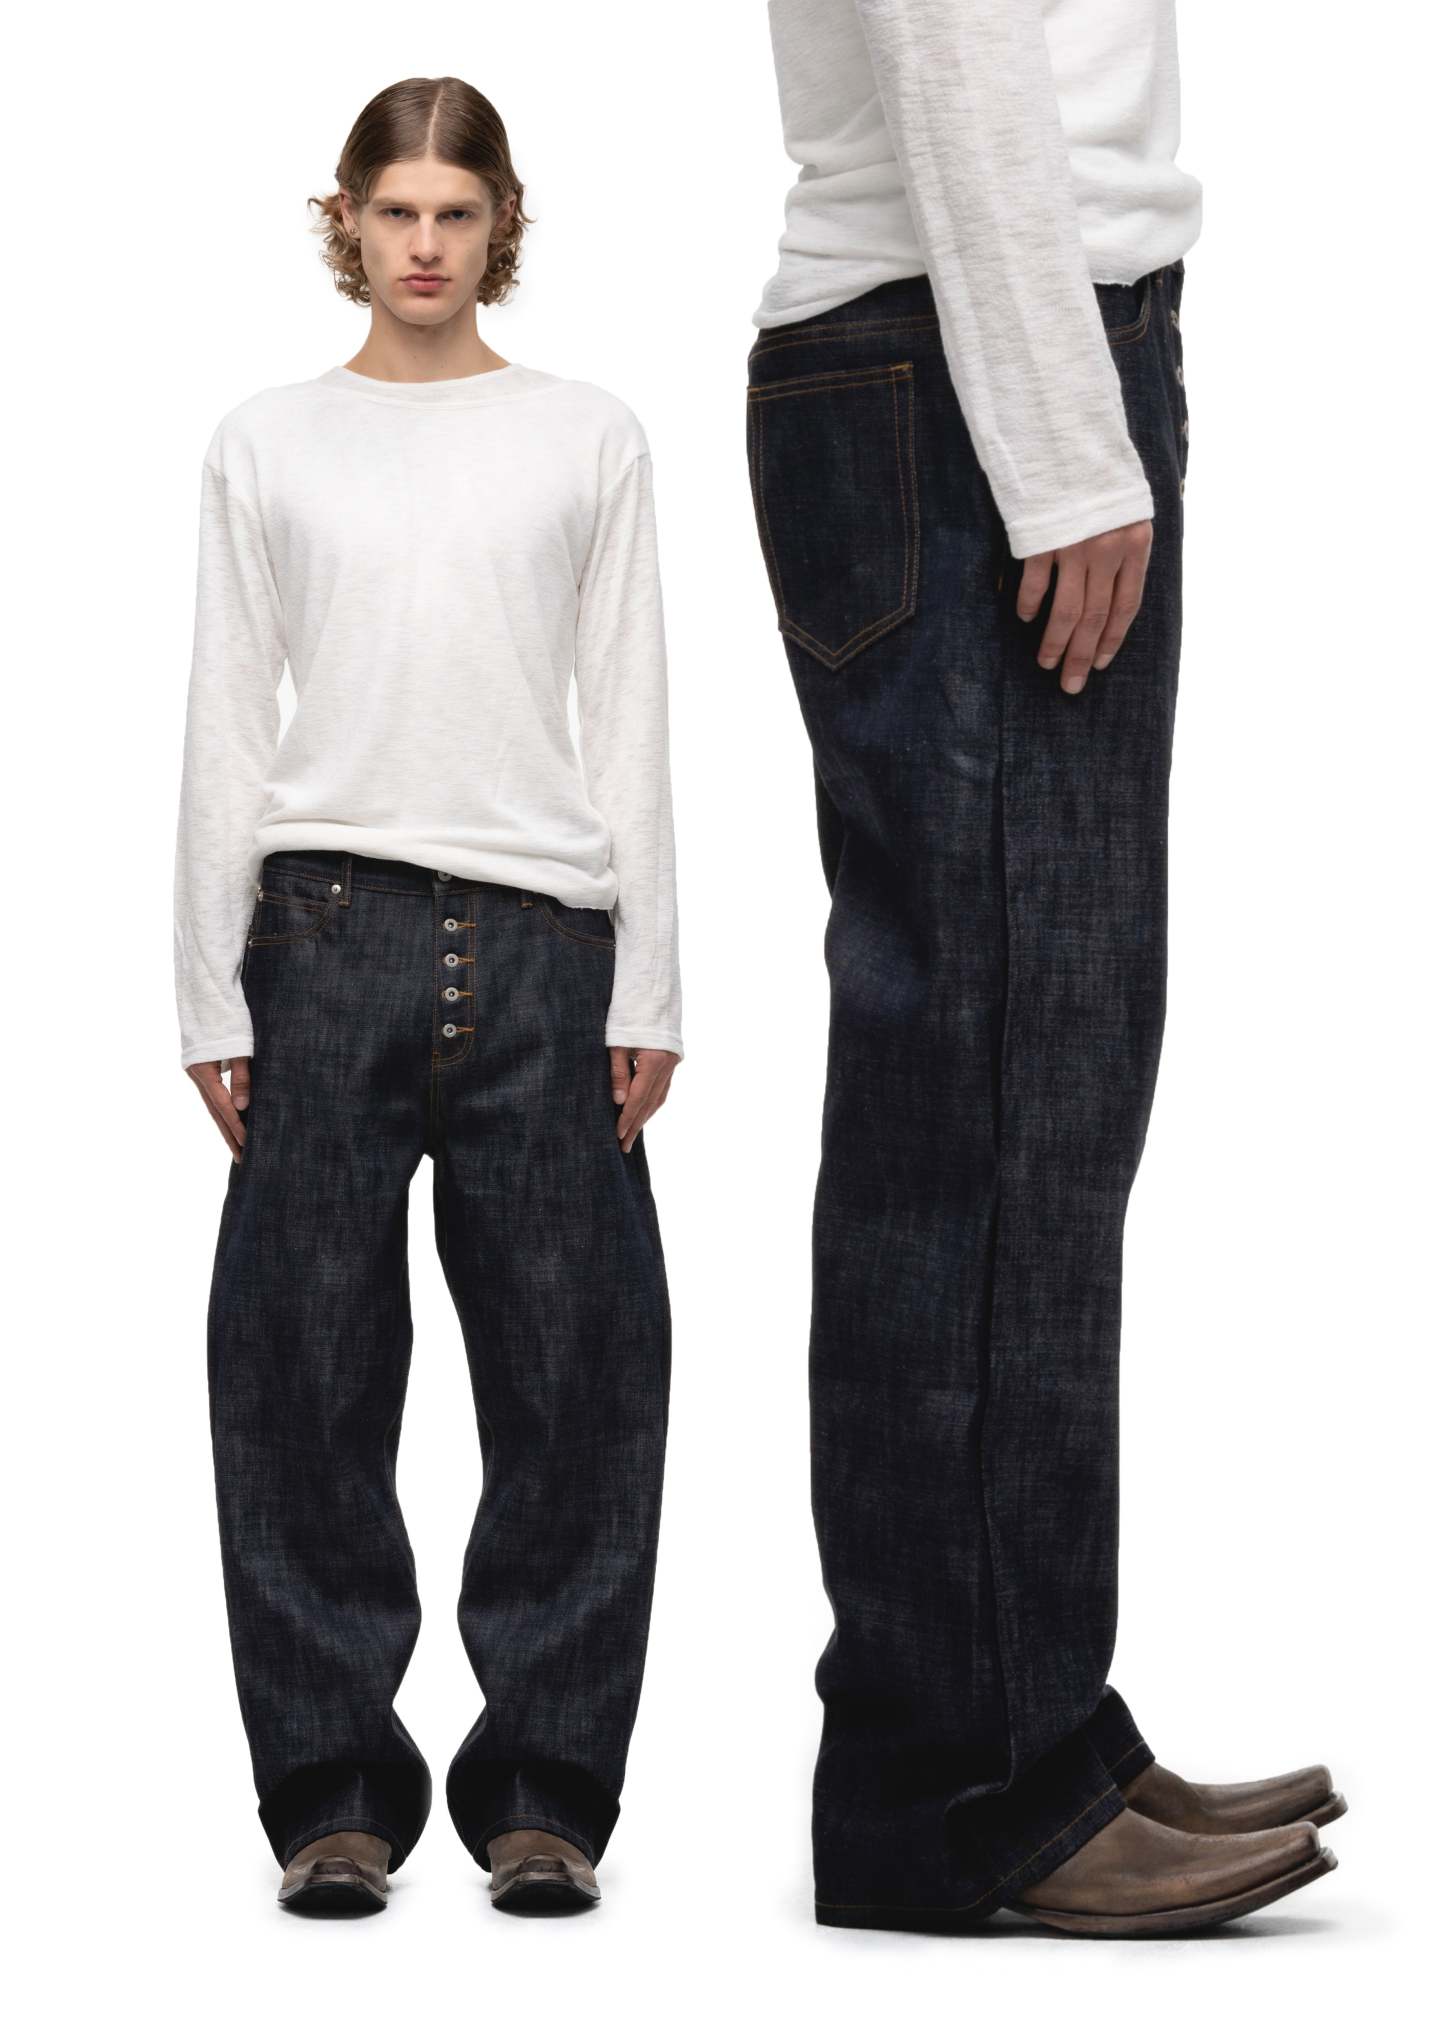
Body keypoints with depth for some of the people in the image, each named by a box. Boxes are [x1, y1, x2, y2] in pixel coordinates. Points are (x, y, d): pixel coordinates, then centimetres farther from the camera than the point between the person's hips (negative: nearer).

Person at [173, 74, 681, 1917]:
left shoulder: (590, 439, 10)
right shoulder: (265, 446, 9)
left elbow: (630, 723, 8)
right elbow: (224, 729, 8)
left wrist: (645, 989, 2)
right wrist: (214, 1001, 3)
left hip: (543, 938, 0)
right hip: (332, 931, 0)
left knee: (569, 1367, 0)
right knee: (311, 1365, 0)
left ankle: (540, 1791, 10)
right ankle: (337, 1794, 10)